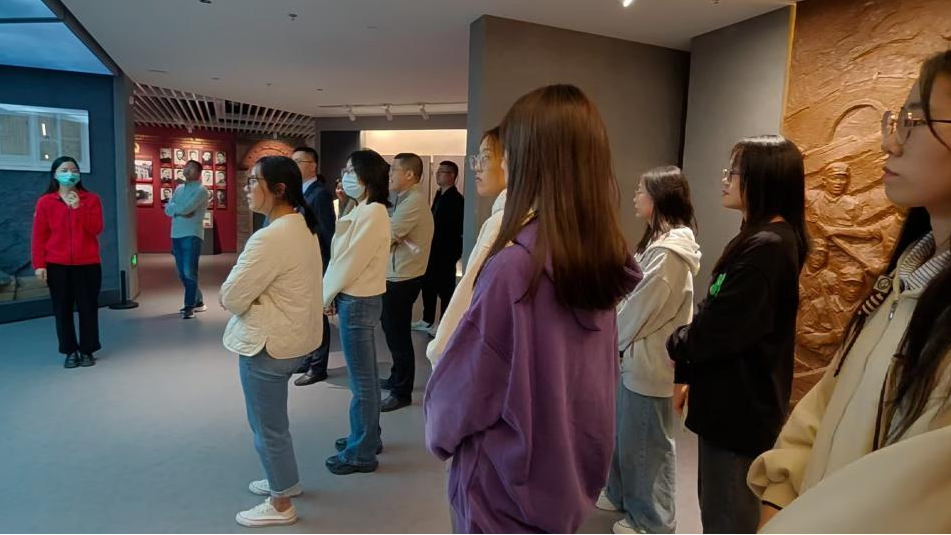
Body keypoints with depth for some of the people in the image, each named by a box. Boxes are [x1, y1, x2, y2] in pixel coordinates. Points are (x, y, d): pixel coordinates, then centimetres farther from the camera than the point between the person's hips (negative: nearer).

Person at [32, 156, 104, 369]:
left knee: (88, 308, 4)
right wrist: (39, 264, -5)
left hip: (88, 264, 0)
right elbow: (39, 236, 1)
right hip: (57, 265, 0)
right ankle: (71, 351, 15)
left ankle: (87, 351, 15)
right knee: (62, 310, 5)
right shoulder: (45, 202, 3)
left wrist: (79, 208, -18)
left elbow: (96, 229, -7)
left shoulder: (91, 199, 3)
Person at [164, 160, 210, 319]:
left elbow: (186, 208, -18)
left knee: (189, 272, -10)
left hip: (192, 235, -7)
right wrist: (180, 211, -11)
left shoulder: (201, 190, -7)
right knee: (182, 272, 10)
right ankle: (198, 301, 21)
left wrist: (174, 207, 1)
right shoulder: (179, 189, 17)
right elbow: (167, 209, 7)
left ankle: (190, 306, -3)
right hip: (176, 234, 8)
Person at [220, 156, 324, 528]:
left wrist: (237, 294, 0)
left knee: (268, 426, 8)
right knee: (271, 420, 26)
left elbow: (231, 298, -20)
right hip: (293, 336, 9)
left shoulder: (270, 238, -26)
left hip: (268, 343, -9)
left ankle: (281, 506, 26)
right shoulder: (303, 227, 5)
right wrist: (252, 294, -1)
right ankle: (285, 481, 43)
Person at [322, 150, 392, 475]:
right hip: (359, 299, 10)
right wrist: (333, 293, 6)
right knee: (366, 376, 19)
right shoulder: (366, 210, 11)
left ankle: (361, 453, 14)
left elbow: (351, 261, -19)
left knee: (362, 381, 1)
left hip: (358, 301, -10)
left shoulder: (372, 212, -19)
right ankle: (368, 438, 33)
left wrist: (327, 295, -6)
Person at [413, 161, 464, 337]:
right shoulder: (439, 194, 12)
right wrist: (428, 244, 9)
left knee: (445, 289, 3)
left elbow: (457, 228, -19)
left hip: (446, 252, -9)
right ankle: (427, 321, 32)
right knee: (428, 285, 17)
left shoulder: (456, 199, -15)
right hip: (433, 250, 9)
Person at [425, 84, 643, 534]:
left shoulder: (515, 264, -28)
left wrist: (440, 432, 3)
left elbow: (462, 386, -16)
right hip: (574, 473, 7)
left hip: (507, 485, -6)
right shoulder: (604, 258, -5)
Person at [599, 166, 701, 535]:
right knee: (627, 432, 22)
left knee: (648, 440, 6)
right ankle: (624, 495, 40)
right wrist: (620, 339, 9)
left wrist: (614, 339, -5)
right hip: (638, 353, 10)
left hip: (651, 360, -10)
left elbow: (642, 308, -20)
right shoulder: (662, 241, 11)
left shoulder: (668, 251, -23)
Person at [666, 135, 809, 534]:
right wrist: (688, 375, 13)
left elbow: (718, 329, -23)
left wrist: (676, 345, -2)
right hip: (736, 400, 10)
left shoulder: (765, 247, -22)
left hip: (740, 405, -10)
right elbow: (718, 317, 12)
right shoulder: (767, 239, 11)